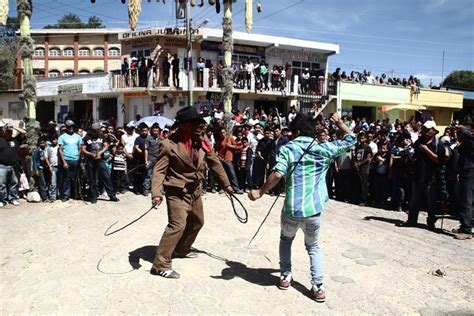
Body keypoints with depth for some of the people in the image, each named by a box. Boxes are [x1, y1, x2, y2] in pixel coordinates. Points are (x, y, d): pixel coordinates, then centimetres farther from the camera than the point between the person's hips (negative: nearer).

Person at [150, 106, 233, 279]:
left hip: (195, 191, 8)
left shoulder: (202, 141, -1)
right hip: (177, 192, -8)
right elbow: (159, 170, -17)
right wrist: (156, 193, -30)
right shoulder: (169, 144, -18)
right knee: (177, 225, -16)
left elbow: (215, 163, 9)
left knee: (197, 222, 20)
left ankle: (182, 250, 43)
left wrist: (226, 184, 14)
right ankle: (160, 265, -5)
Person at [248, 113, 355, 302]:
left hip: (292, 209, -1)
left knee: (286, 240, 28)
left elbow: (277, 175, -18)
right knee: (313, 247, 22)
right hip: (314, 209, 2)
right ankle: (318, 287, 11)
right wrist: (338, 123, 28)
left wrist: (260, 192, -8)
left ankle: (285, 277, 30)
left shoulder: (287, 149, -4)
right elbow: (351, 139, 17)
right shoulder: (324, 149, 4)